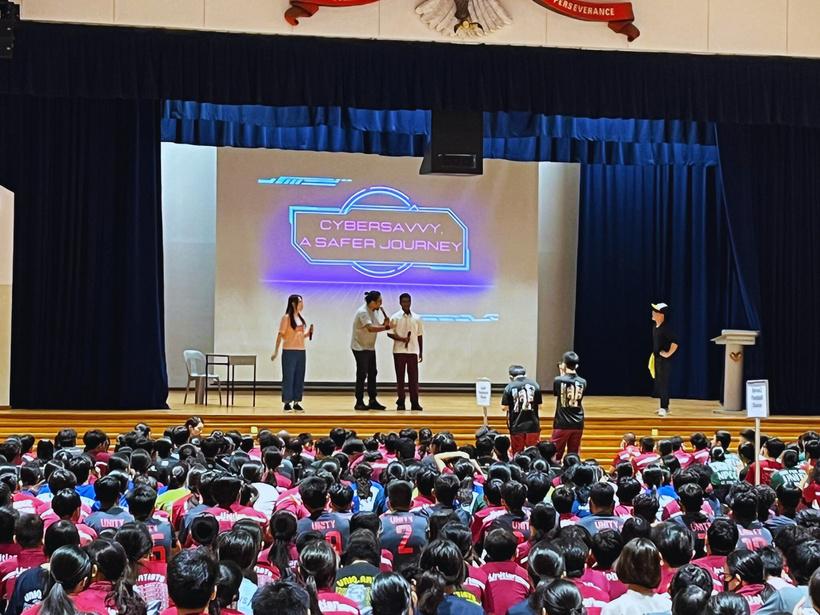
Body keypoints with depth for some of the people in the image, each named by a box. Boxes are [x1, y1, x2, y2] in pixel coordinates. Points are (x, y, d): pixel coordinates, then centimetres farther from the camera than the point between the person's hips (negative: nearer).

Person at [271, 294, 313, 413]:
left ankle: (297, 403, 13)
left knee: (299, 378, 7)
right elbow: (280, 335, -10)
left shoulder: (301, 318, 12)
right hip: (289, 351, -6)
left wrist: (309, 333, 1)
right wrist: (276, 351, -13)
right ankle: (287, 403, 3)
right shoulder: (286, 318, -8)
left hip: (301, 351, 7)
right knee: (288, 378, -2)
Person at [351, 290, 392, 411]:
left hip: (370, 347, 9)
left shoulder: (376, 311, 7)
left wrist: (385, 323, -12)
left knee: (372, 374, 9)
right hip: (360, 347, -9)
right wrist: (386, 327, -31)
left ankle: (372, 401, 14)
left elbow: (377, 327, 7)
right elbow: (370, 328, -33)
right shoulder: (363, 312, -21)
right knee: (362, 375, -5)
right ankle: (359, 403, 1)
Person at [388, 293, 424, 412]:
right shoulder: (395, 317, 0)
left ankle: (414, 403, 3)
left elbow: (419, 336, 11)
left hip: (413, 352, 2)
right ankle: (400, 403, 7)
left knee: (413, 378, 0)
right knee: (400, 378, 2)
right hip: (399, 352, -2)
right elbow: (390, 333, -1)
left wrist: (421, 353, 8)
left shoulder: (416, 318, 7)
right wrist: (401, 339, -17)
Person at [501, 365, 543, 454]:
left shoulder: (510, 387, -7)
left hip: (517, 426, -1)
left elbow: (504, 407, -6)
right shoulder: (534, 384, -1)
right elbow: (539, 405, 3)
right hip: (533, 424, 1)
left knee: (517, 454, 9)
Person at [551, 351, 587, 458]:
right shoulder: (582, 382, 0)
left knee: (556, 455, 3)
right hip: (578, 424, 3)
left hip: (562, 424, -3)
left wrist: (562, 374, 19)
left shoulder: (558, 380, -9)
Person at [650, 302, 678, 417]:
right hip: (657, 359, 9)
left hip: (664, 360, -9)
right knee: (658, 383, 13)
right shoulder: (655, 327, 10)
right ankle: (664, 406, 22)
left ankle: (664, 408, -4)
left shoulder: (666, 328, -18)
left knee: (663, 384, -7)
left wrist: (668, 354, -20)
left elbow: (675, 342, -26)